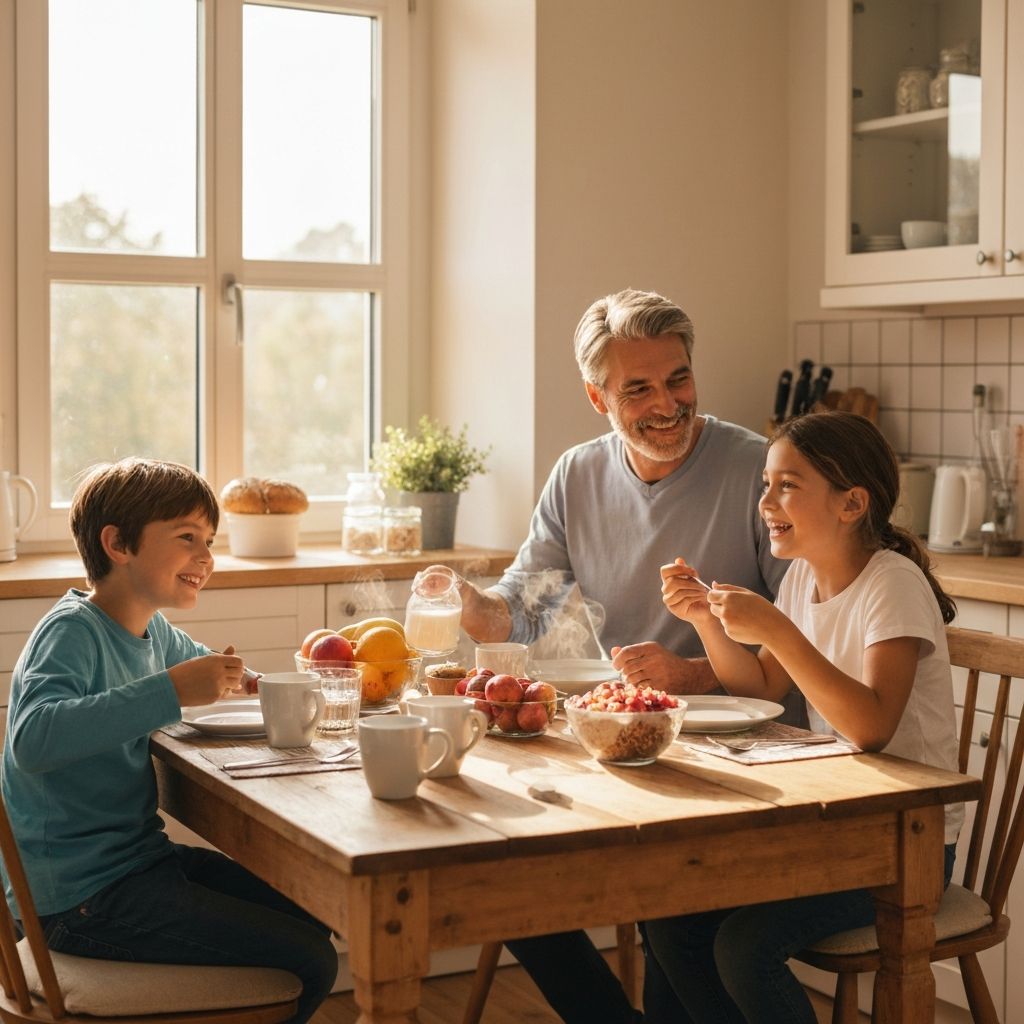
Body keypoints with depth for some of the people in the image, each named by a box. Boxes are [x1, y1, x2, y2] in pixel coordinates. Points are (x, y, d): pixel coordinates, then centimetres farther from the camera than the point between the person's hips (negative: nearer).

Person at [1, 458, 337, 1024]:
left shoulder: (151, 630, 8)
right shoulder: (71, 631, -18)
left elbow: (202, 661, 32)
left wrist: (227, 677, 8)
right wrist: (171, 691, -39)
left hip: (140, 859, 10)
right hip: (81, 900, -9)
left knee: (310, 918, 17)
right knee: (309, 961, -12)